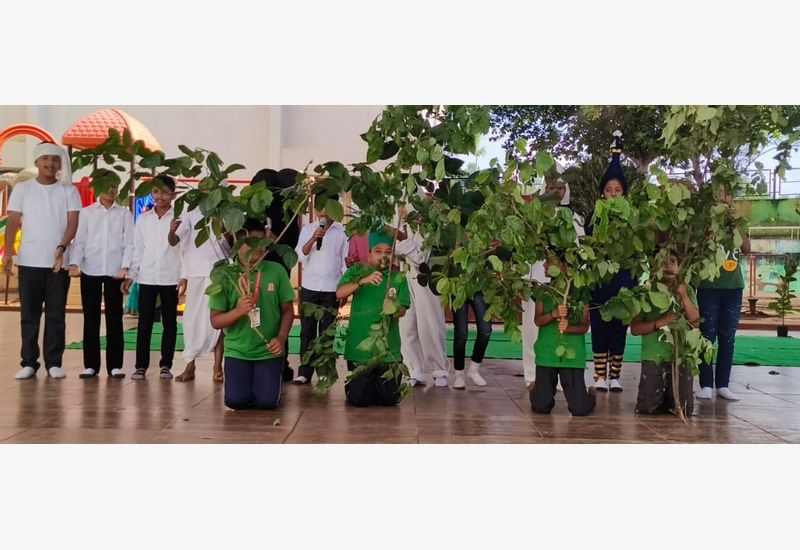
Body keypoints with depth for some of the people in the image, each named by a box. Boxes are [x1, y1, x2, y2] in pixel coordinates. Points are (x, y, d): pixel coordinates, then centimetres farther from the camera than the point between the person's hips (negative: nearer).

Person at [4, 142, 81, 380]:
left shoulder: (69, 191, 5)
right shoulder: (22, 189, 6)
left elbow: (73, 223, -3)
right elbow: (13, 222, 2)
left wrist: (61, 247, -20)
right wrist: (8, 252, -11)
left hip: (59, 262, 0)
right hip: (29, 261, 0)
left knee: (56, 315, 3)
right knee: (29, 314, 4)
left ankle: (54, 363, 9)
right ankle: (28, 363, 10)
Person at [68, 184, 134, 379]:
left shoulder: (125, 214, 9)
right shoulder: (86, 212, 9)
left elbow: (129, 243, 2)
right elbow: (79, 241, 3)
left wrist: (125, 267, -11)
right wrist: (74, 263, -12)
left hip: (115, 272, 0)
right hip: (90, 271, 0)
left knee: (114, 319, 2)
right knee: (91, 319, 4)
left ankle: (114, 365, 7)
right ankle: (90, 365, 10)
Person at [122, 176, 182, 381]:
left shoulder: (178, 218, -2)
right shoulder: (143, 219, 8)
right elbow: (137, 250, 10)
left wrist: (185, 276, -18)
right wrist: (130, 276, 7)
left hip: (170, 278, -2)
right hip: (147, 277, 2)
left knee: (169, 322, 5)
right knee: (144, 323, 2)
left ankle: (166, 365, 12)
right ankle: (141, 365, 7)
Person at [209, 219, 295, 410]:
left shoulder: (277, 271, -5)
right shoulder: (226, 276, -6)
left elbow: (288, 310, 2)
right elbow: (215, 321, -4)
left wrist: (281, 338, -12)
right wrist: (238, 311, -23)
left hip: (268, 351, 0)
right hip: (237, 351, 0)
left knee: (267, 401, -11)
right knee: (235, 401, -9)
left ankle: (263, 380, 25)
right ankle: (246, 379, 26)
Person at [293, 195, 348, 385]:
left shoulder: (342, 232, 3)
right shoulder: (307, 230, 7)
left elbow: (345, 262, 4)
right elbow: (300, 256, -1)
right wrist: (313, 238, -15)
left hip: (332, 289, -1)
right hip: (309, 288, 1)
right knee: (307, 331, 2)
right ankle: (304, 371, 6)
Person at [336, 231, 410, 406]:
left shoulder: (398, 278, 4)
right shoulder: (357, 271, 0)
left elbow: (403, 310, -2)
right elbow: (339, 294, -15)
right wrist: (363, 281, -29)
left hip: (388, 349, 1)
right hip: (359, 346, -1)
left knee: (389, 398, 4)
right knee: (358, 398, 0)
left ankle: (381, 385, 38)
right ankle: (361, 385, 34)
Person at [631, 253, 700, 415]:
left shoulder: (687, 290, 4)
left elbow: (695, 321, -9)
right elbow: (635, 329, -5)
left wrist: (683, 296, -18)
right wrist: (660, 323, -19)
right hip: (653, 355, -1)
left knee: (684, 410, -2)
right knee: (646, 408, -5)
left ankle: (669, 395, 32)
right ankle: (660, 393, 29)